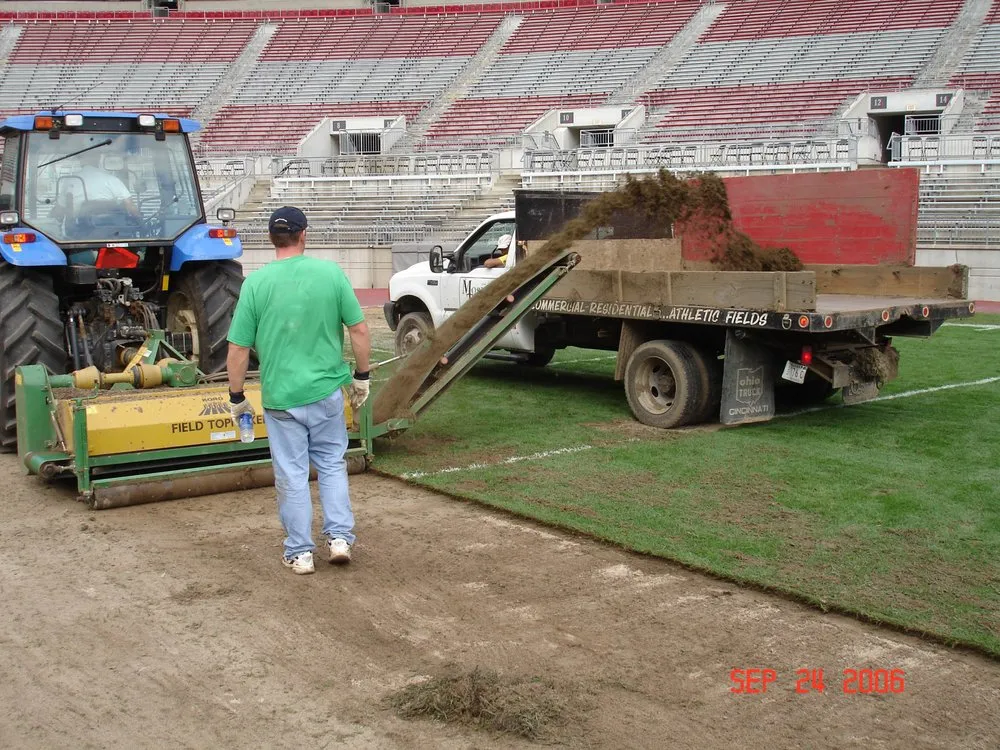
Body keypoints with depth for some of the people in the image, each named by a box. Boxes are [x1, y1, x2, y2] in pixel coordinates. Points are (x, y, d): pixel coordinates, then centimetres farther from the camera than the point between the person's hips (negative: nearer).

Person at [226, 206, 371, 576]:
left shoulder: (256, 283, -8)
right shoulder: (331, 273, -5)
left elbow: (238, 349, -6)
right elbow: (359, 330, -3)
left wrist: (236, 397, 5)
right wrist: (362, 375, 10)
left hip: (280, 396, -1)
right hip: (327, 392, 1)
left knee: (292, 475, 9)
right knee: (332, 464, 19)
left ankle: (300, 552, 17)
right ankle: (340, 537, 15)